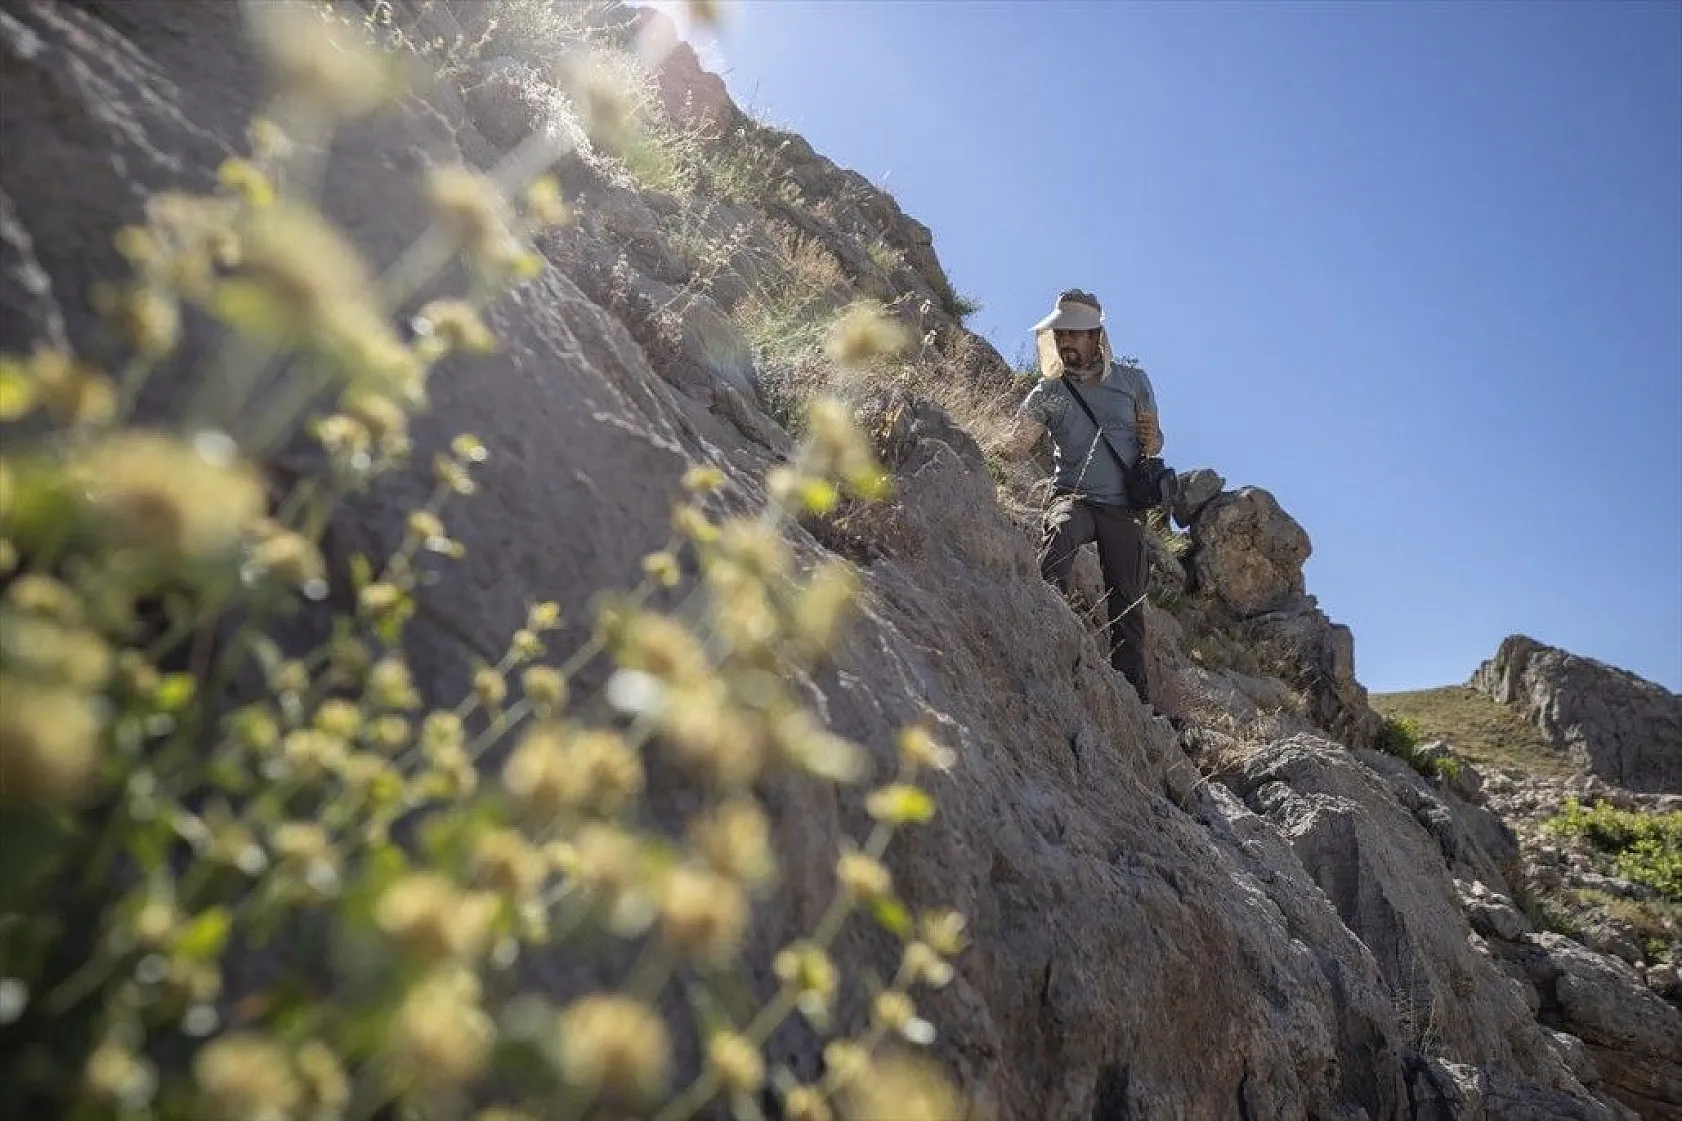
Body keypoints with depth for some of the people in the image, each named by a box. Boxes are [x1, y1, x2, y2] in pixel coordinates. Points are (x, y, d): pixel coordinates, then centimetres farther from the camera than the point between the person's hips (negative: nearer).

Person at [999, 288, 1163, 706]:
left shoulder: (1133, 380, 9)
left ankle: (1136, 697, 10)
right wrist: (989, 452, -32)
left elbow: (1155, 441, 16)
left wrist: (1152, 440, -8)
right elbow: (1017, 443, -9)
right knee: (1059, 532, -37)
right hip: (1075, 498, -1)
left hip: (1124, 508, 1)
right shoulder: (1048, 392, 4)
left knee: (1127, 606, 0)